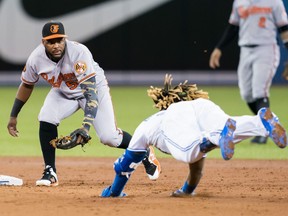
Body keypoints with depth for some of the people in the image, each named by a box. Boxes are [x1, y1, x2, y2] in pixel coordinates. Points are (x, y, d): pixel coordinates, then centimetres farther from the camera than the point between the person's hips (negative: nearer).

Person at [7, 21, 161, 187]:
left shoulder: (80, 52, -38)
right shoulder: (36, 59, -24)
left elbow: (90, 90, -43)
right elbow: (27, 85, -3)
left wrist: (86, 126, -54)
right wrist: (14, 116, 1)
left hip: (95, 87, -3)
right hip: (63, 93, 3)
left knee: (109, 137, -11)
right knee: (46, 119, -24)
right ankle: (50, 173, -11)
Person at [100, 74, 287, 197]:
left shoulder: (149, 124, 43)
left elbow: (126, 163, 49)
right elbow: (197, 170, 58)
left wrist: (114, 193, 62)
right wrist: (187, 191, 74)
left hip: (175, 117, -3)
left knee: (188, 153, -31)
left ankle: (221, 136, -61)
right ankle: (263, 122, -57)